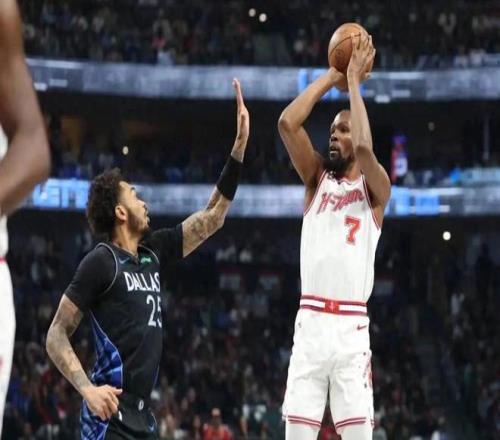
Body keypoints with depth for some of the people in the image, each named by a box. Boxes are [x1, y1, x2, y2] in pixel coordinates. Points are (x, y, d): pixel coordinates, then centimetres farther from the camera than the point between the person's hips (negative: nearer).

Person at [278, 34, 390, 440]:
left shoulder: (375, 188, 4)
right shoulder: (317, 178, 14)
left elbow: (365, 148, -18)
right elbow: (286, 124, 0)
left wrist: (354, 82, -8)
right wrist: (331, 78, 1)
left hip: (351, 328, -3)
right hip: (309, 323, 3)